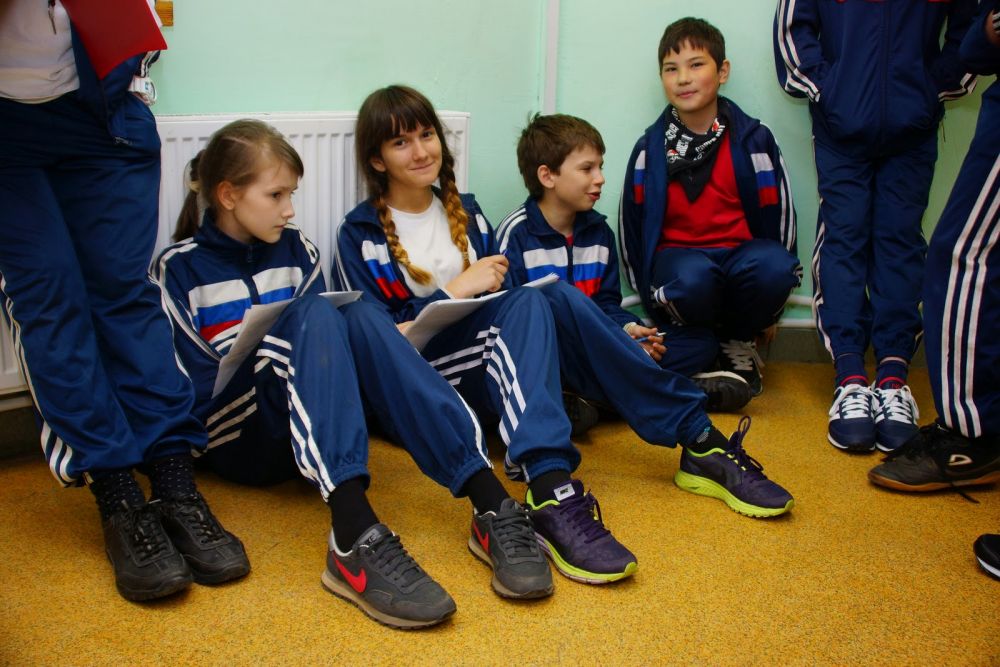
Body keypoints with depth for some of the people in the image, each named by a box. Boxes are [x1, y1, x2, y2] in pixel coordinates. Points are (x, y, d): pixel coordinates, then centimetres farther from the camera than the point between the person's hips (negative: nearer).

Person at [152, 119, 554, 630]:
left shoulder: (295, 250, 11)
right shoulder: (179, 269, -1)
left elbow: (332, 341, 10)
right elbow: (194, 392, -8)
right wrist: (271, 356, -20)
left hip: (315, 432, 4)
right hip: (239, 442, -4)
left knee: (361, 314, -25)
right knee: (314, 316, -29)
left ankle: (491, 505, -39)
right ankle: (354, 535, -50)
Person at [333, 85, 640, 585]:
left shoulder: (466, 212, 18)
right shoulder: (359, 234, 4)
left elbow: (498, 298, 19)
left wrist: (497, 287, -5)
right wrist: (455, 291, -13)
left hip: (485, 365, 4)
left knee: (526, 303, -29)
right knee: (527, 306, -30)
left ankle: (551, 489, -50)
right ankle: (552, 494, -50)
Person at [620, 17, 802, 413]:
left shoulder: (753, 139, 0)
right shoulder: (650, 148, 2)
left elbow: (779, 216, 6)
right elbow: (632, 228, 8)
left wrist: (768, 309, 6)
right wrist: (652, 299, 3)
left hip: (742, 254, 1)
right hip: (677, 258, -1)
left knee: (774, 267, -34)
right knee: (693, 277, -38)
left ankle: (738, 341, -1)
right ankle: (701, 356, -4)